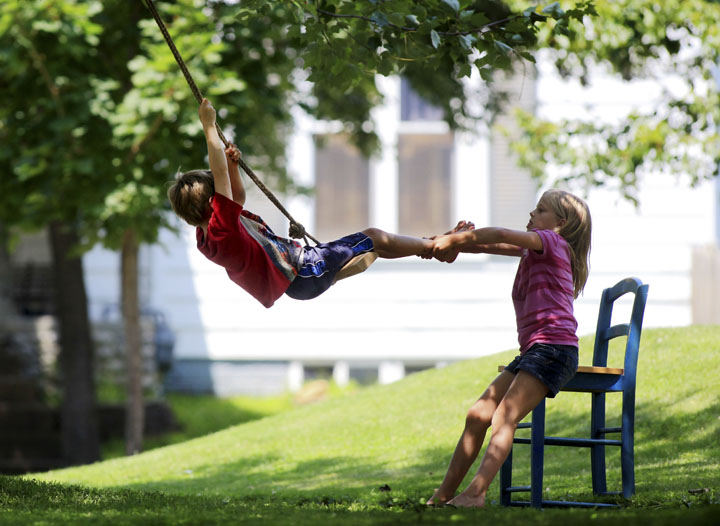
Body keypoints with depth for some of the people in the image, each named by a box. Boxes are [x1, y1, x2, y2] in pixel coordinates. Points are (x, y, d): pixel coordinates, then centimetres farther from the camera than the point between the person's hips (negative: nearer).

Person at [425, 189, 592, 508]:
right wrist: (454, 245, -3)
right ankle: (443, 496, 10)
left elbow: (502, 235, -17)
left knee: (504, 418, -23)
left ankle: (475, 493, -35)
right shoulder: (533, 250, 25)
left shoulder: (552, 242, -2)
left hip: (554, 348, -10)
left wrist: (455, 239, -12)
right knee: (478, 415, 6)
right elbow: (491, 246, 18)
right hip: (533, 350, 10)